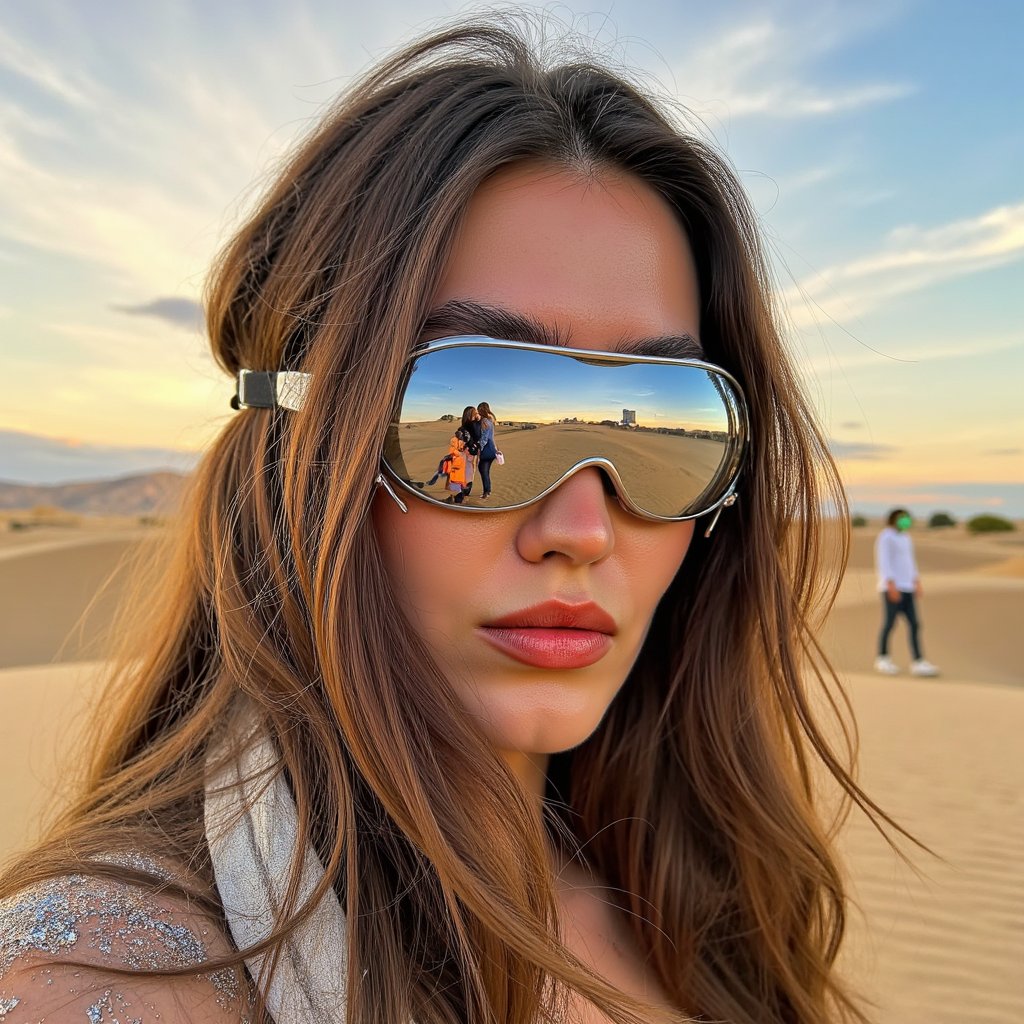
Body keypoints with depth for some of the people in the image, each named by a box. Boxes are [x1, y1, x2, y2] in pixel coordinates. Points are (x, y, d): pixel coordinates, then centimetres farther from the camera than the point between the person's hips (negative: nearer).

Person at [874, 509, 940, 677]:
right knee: (889, 624, -2)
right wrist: (891, 585, -24)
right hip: (892, 587, -8)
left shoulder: (904, 537, 17)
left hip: (906, 588, 8)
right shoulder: (886, 537, -10)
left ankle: (918, 663, -3)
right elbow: (884, 562, -18)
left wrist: (917, 583, 17)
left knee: (914, 624, 0)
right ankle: (882, 659, 12)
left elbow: (909, 560, 22)